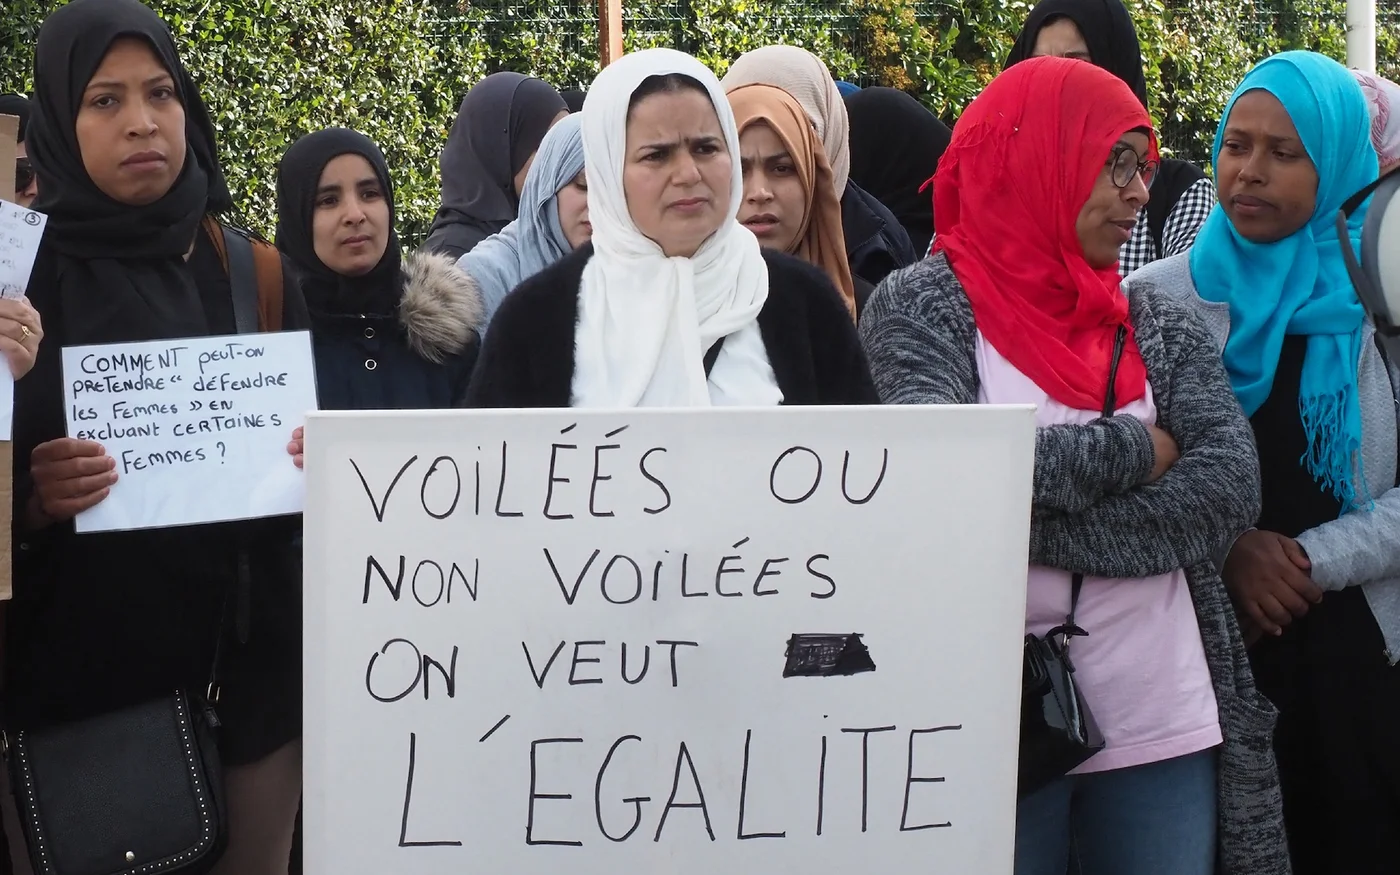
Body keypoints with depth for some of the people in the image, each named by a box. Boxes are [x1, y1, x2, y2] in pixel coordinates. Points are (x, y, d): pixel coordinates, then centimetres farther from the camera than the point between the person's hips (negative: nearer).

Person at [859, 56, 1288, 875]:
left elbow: (1232, 489, -5)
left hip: (1165, 723, 4)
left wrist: (1037, 524, -14)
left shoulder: (1160, 322, 9)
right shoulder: (923, 305, -3)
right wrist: (1134, 450, -10)